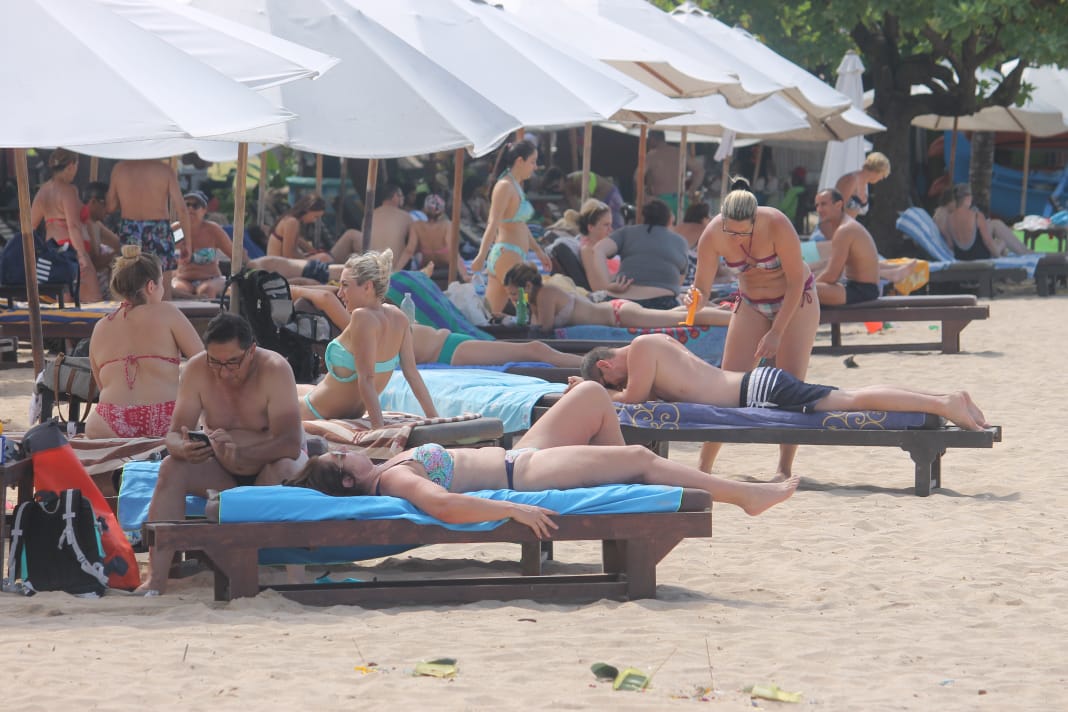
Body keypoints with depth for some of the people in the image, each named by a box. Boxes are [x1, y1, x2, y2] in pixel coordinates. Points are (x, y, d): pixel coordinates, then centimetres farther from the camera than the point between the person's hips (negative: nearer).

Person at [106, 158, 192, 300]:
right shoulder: (164, 169, -8)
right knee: (164, 289, 5)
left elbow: (110, 207, 5)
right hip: (158, 231, -2)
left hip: (128, 231, 2)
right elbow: (181, 209, -8)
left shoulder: (119, 169, -1)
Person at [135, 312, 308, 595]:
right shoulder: (197, 369, -13)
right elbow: (174, 433, -12)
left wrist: (239, 453, -48)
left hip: (268, 468, -3)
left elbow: (290, 443, -31)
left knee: (282, 468, -36)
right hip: (223, 475, 3)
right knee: (171, 468, -24)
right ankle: (155, 580, -33)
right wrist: (182, 448, -39)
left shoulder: (275, 369, -23)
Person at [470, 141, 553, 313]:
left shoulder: (517, 187, 19)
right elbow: (493, 224, -20)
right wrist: (481, 256, -28)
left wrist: (539, 251, 32)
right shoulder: (505, 186, -10)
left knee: (490, 312, 5)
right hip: (506, 254, -10)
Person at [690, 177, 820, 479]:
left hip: (796, 300, -3)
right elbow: (702, 286, -15)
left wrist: (776, 333, -24)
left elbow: (796, 281, -23)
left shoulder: (777, 225, -32)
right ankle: (703, 466, 0)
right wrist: (695, 300, -40)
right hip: (752, 304, 3)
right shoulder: (713, 235, -23)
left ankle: (785, 468, -7)